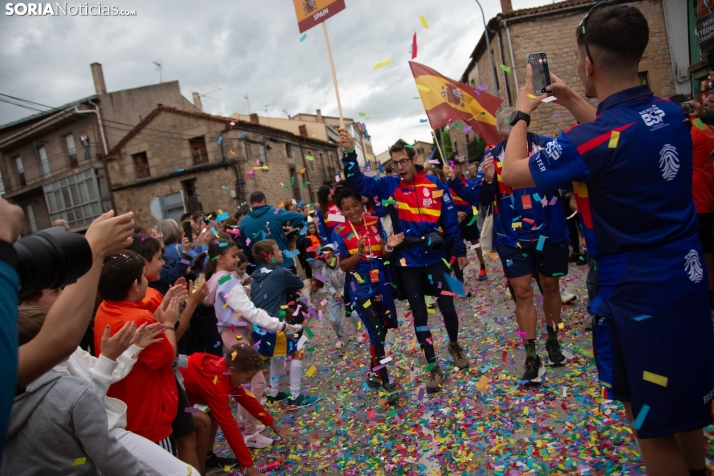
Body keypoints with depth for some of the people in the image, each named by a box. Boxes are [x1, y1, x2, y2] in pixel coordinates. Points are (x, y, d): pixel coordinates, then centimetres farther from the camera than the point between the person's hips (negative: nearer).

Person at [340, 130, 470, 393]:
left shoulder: (435, 185, -5)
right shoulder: (390, 185, -3)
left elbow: (450, 220, 0)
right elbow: (358, 182, -11)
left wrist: (460, 251, 5)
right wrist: (349, 153, -25)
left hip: (434, 257, 0)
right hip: (407, 262, 1)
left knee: (447, 308, 7)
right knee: (419, 314, 8)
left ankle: (454, 345, 40)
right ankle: (433, 367, 22)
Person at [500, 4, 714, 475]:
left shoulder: (593, 141, -25)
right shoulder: (671, 114, 0)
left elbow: (513, 172, -11)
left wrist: (523, 113, 4)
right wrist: (568, 99, 22)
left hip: (640, 293, -8)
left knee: (651, 421, 10)